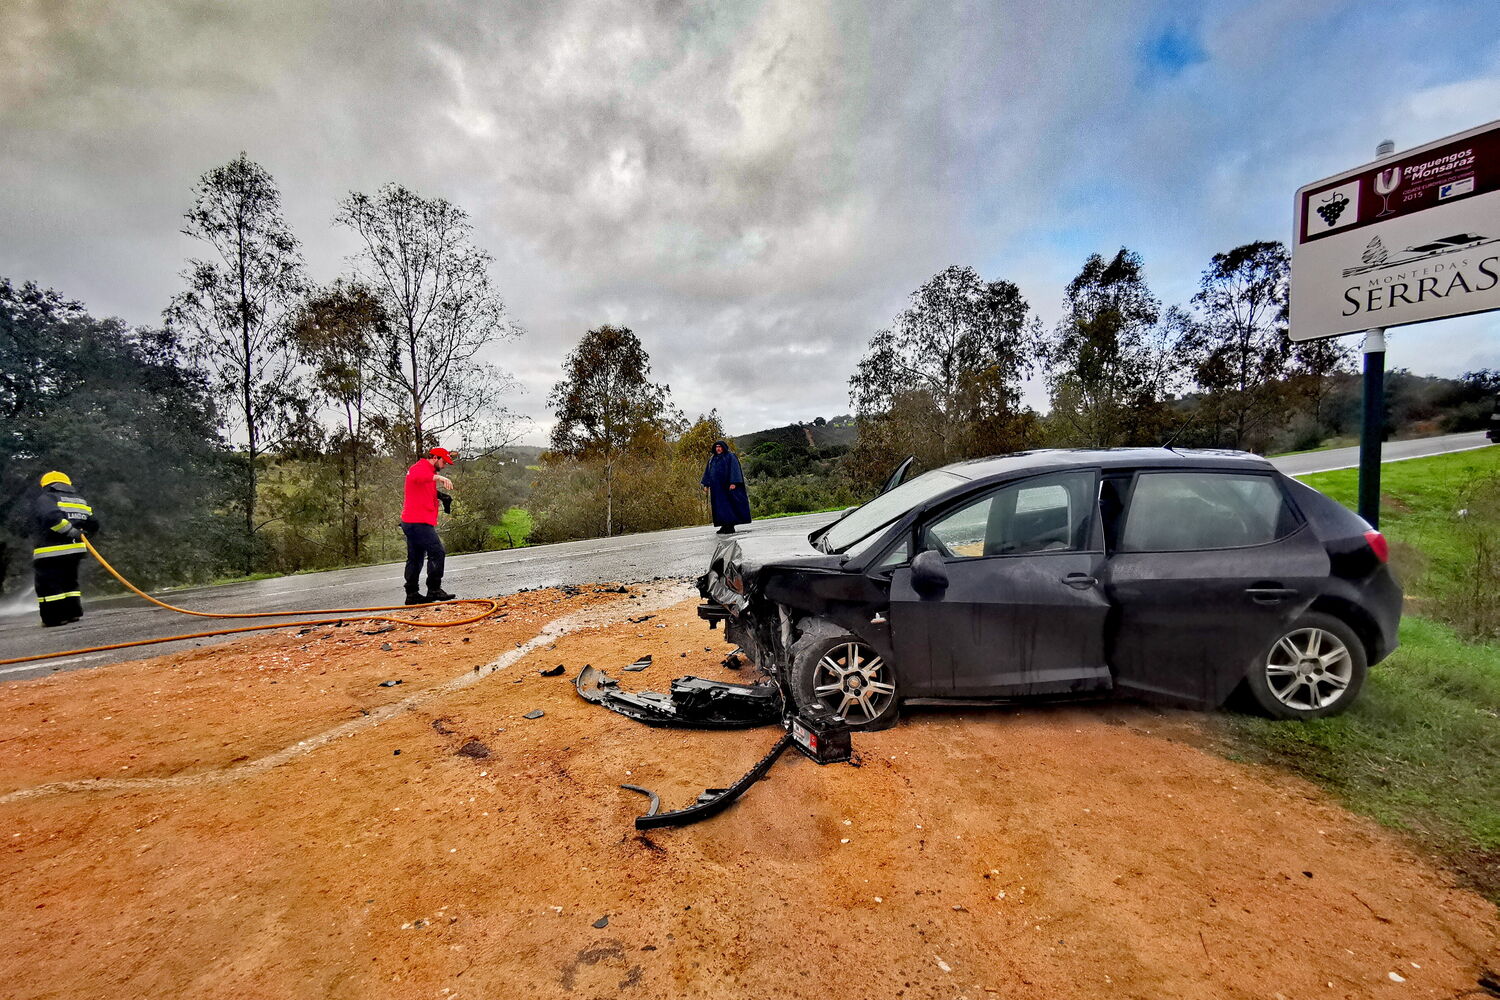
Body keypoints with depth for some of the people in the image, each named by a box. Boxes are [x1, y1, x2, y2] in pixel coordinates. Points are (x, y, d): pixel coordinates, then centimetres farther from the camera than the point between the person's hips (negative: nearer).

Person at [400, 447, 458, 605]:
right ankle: (434, 590, -13)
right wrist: (438, 477, -41)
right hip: (419, 522, -11)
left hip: (410, 523, 11)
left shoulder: (427, 470, 25)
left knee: (415, 559, 11)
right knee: (437, 552, -13)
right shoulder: (420, 467, -8)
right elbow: (416, 476, -33)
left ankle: (412, 595, 15)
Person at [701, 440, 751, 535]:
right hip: (716, 487, 6)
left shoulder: (730, 456, -1)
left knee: (729, 505, -7)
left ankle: (731, 526, -7)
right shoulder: (712, 459, 17)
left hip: (727, 486, -6)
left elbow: (734, 469, -10)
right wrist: (706, 485, 10)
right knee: (719, 506, 3)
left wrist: (733, 483, -20)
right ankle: (724, 526, 6)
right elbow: (707, 472, 19)